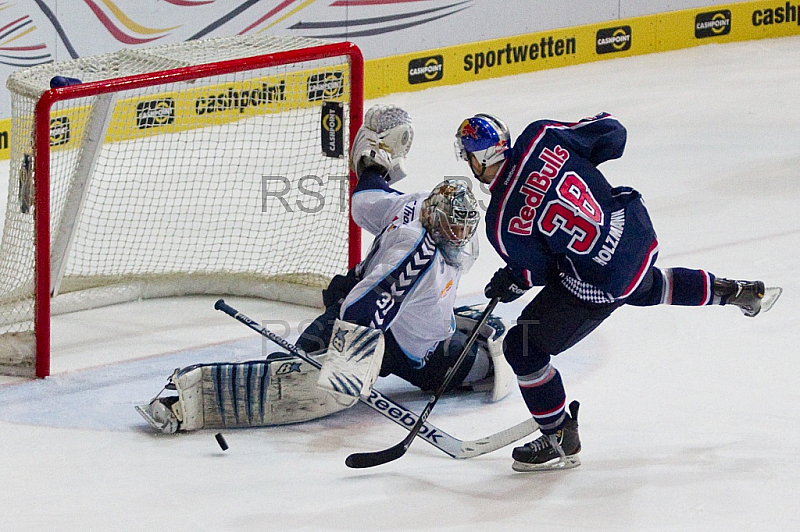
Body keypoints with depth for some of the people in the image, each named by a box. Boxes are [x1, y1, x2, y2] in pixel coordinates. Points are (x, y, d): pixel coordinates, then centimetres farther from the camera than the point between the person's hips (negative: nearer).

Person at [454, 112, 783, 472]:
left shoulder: (502, 224, -22)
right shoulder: (540, 137, -12)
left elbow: (540, 269, -8)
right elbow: (610, 132, -2)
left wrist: (512, 283, 12)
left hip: (599, 285, -7)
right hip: (636, 229, 7)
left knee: (523, 347, 7)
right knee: (645, 288, 42)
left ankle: (561, 441, 18)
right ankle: (737, 292, 48)